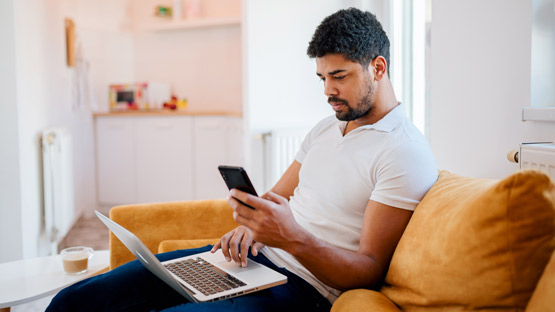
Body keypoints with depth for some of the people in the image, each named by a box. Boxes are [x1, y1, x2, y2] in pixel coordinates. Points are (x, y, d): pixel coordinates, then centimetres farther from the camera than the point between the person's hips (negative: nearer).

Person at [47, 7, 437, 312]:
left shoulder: (406, 153, -9)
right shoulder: (326, 128, 18)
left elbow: (369, 271, -13)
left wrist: (293, 238, -30)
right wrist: (252, 224, -3)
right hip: (251, 257, 8)